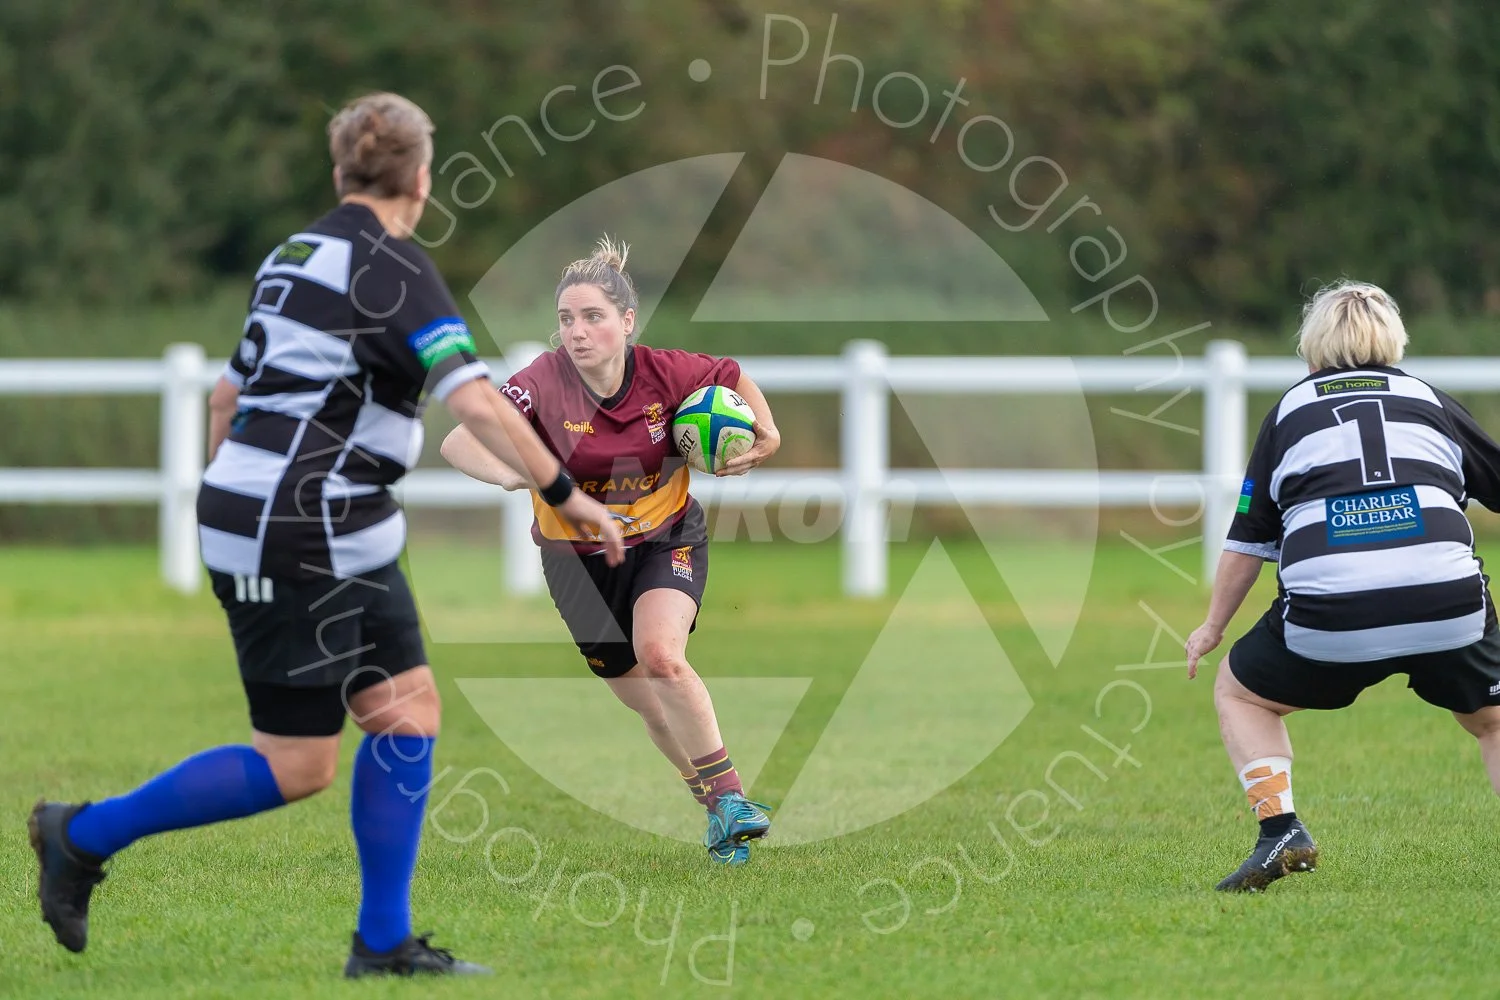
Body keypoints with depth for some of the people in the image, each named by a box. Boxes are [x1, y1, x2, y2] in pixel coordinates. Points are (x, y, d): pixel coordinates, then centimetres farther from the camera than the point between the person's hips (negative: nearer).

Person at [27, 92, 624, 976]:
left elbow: (229, 397, 20)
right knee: (298, 764, -3)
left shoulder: (295, 256, 14)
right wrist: (565, 493, -17)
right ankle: (86, 836, 6)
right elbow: (475, 401, -22)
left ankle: (385, 943, 9)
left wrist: (237, 502, 28)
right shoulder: (395, 267, -12)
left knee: (409, 706, 8)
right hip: (300, 543, -9)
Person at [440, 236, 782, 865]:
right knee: (647, 701, 8)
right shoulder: (544, 383, -24)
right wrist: (514, 473, -54)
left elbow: (735, 380, 5)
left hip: (668, 537, -1)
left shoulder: (664, 372, -17)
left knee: (660, 655, -28)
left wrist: (765, 435, -11)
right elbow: (459, 444, -35)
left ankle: (728, 795, -16)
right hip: (578, 556, 1)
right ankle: (719, 809, 28)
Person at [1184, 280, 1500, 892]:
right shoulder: (1431, 400, 21)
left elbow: (1247, 542, 23)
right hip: (1449, 606, 1)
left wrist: (1212, 627, 37)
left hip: (1328, 613, -1)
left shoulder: (1290, 412, 20)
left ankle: (1278, 829, 5)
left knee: (1240, 693, 24)